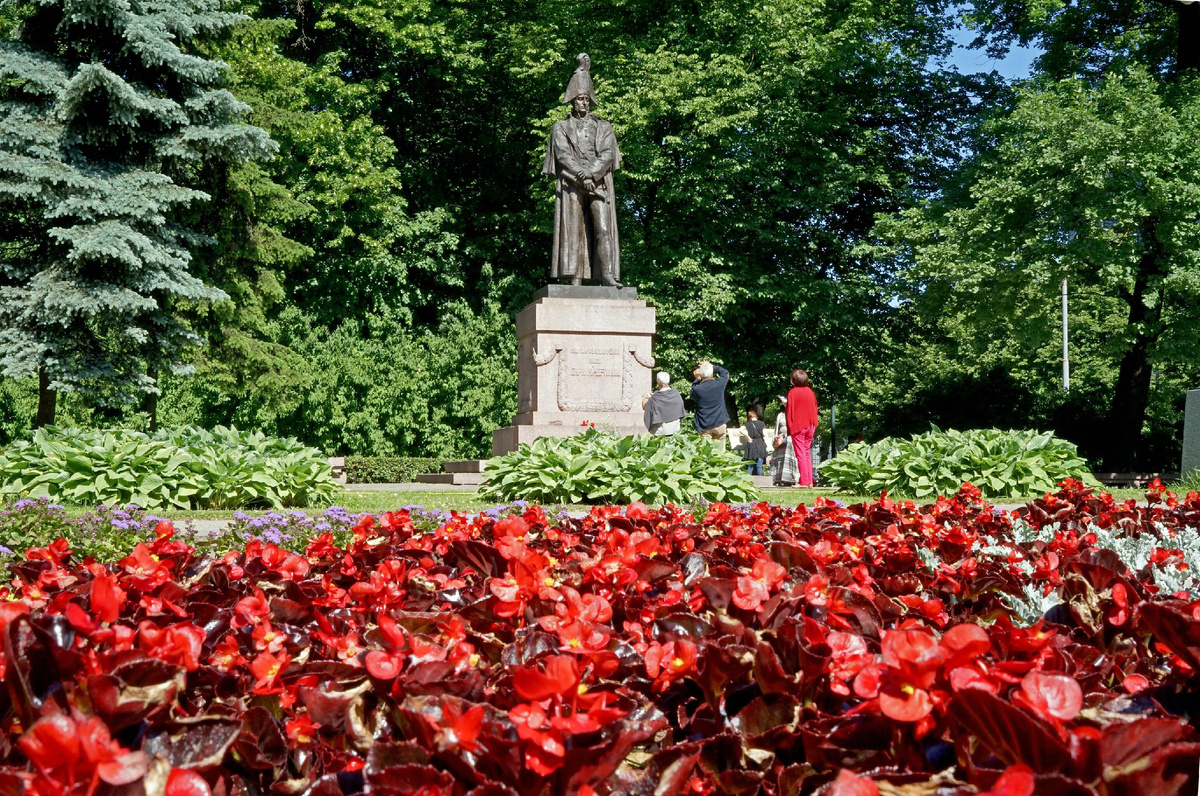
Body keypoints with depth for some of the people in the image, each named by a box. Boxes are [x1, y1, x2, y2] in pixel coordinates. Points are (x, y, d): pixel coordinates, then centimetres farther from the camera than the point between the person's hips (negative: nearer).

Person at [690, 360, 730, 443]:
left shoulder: (697, 389, -14)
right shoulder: (719, 384, -9)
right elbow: (725, 373, 13)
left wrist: (697, 379, 15)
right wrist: (712, 366, 19)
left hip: (704, 426, -1)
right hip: (719, 423, 1)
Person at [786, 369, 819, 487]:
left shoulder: (792, 392, -10)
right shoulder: (810, 391, 6)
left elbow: (789, 411, -9)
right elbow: (815, 408, 11)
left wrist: (789, 428, -4)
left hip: (797, 427, -5)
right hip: (810, 426, 5)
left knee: (800, 454, -3)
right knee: (807, 453, 12)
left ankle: (804, 481, -5)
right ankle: (809, 481, 11)